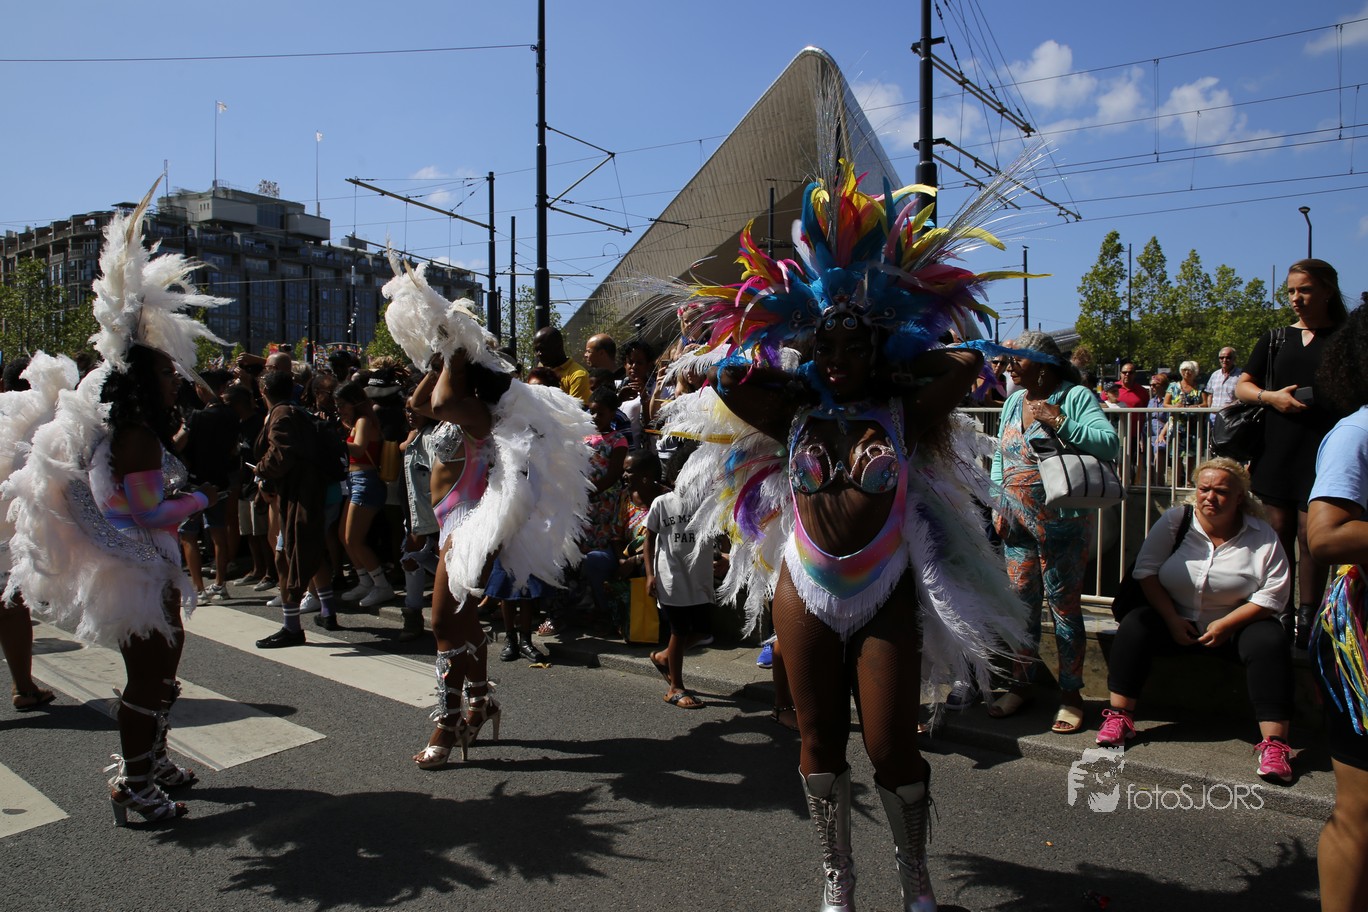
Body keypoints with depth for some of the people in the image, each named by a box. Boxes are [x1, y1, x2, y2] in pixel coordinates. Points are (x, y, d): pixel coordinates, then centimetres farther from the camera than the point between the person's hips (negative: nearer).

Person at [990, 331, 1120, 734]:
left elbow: (1110, 443, -20)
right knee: (1022, 603, 12)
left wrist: (1059, 421, -23)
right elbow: (1000, 457, 18)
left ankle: (1071, 694, 15)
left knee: (1064, 605, 2)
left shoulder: (1076, 397, -7)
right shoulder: (1014, 402, 13)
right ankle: (1020, 684, 24)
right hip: (1017, 520, 6)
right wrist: (997, 504, 10)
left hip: (1060, 523, -6)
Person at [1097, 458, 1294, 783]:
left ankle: (1275, 742, -28)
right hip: (1175, 618, 1)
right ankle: (1119, 716, -22)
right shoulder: (1175, 521, -2)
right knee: (1135, 626, -25)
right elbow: (1146, 570, -4)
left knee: (1269, 642, -28)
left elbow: (1273, 595, -8)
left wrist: (1226, 625, -19)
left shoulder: (1262, 536, -5)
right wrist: (1172, 620, -13)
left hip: (1234, 625, 0)